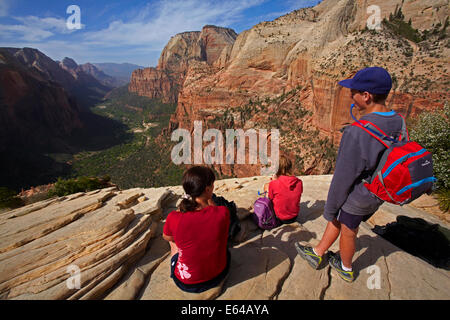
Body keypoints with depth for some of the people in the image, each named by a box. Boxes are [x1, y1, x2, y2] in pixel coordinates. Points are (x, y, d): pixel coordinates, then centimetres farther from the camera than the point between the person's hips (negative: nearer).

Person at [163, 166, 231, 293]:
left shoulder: (174, 218, -28)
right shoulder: (223, 212, -27)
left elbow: (166, 237, -2)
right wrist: (209, 199, -3)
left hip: (186, 283, -1)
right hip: (219, 275, 2)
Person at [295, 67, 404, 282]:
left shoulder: (357, 133, -33)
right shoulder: (398, 123, -7)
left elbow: (343, 178, -25)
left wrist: (330, 209, -11)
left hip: (358, 197, -7)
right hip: (378, 194, 7)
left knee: (347, 231, 19)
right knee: (338, 219, 24)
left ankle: (346, 269, 47)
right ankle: (317, 254, 44)